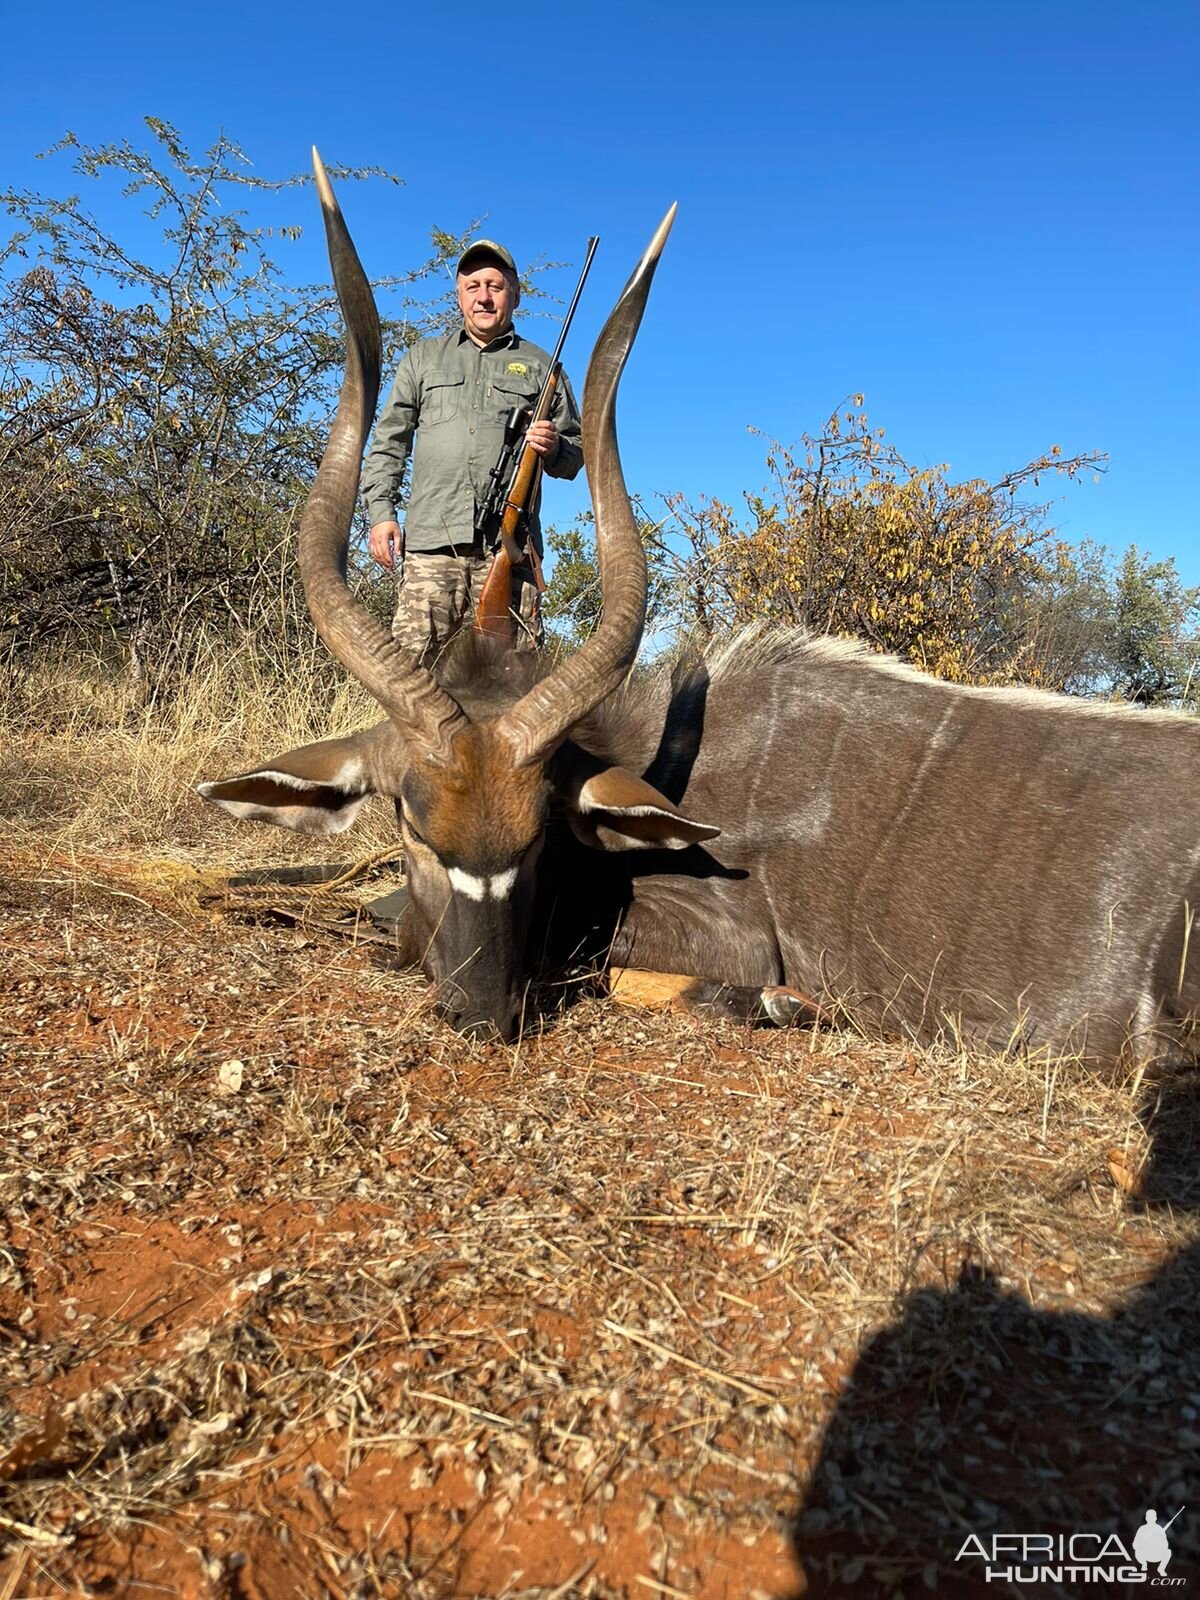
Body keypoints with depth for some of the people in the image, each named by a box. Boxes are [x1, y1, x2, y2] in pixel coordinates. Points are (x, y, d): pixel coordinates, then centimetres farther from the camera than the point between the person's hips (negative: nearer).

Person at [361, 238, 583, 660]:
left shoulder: (540, 365, 21)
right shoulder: (423, 358, 25)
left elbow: (576, 455, 18)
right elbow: (389, 442, 21)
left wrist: (554, 449, -6)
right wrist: (381, 510, 7)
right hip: (430, 543, 1)